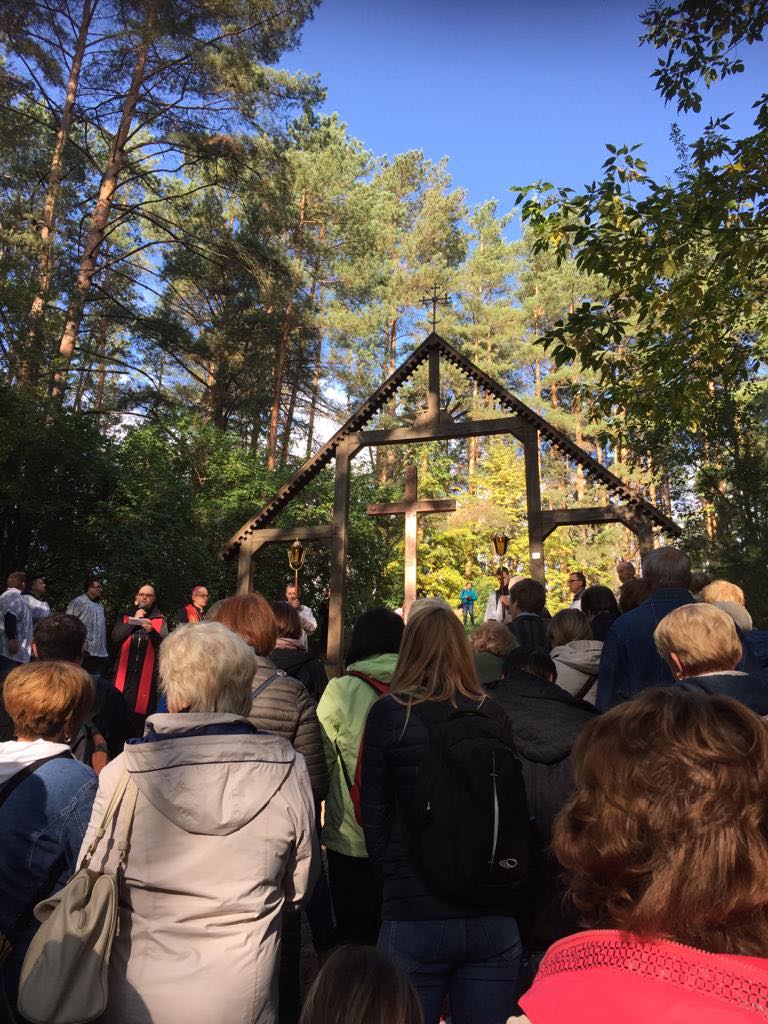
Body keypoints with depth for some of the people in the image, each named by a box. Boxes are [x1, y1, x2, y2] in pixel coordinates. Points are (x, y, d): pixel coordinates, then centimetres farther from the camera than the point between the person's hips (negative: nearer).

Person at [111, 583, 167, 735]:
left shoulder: (160, 620, 6)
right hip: (125, 671, 2)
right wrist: (133, 621, -7)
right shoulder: (125, 616, 12)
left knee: (142, 712, -2)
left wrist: (152, 631, -21)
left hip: (147, 673, -1)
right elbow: (115, 637, -2)